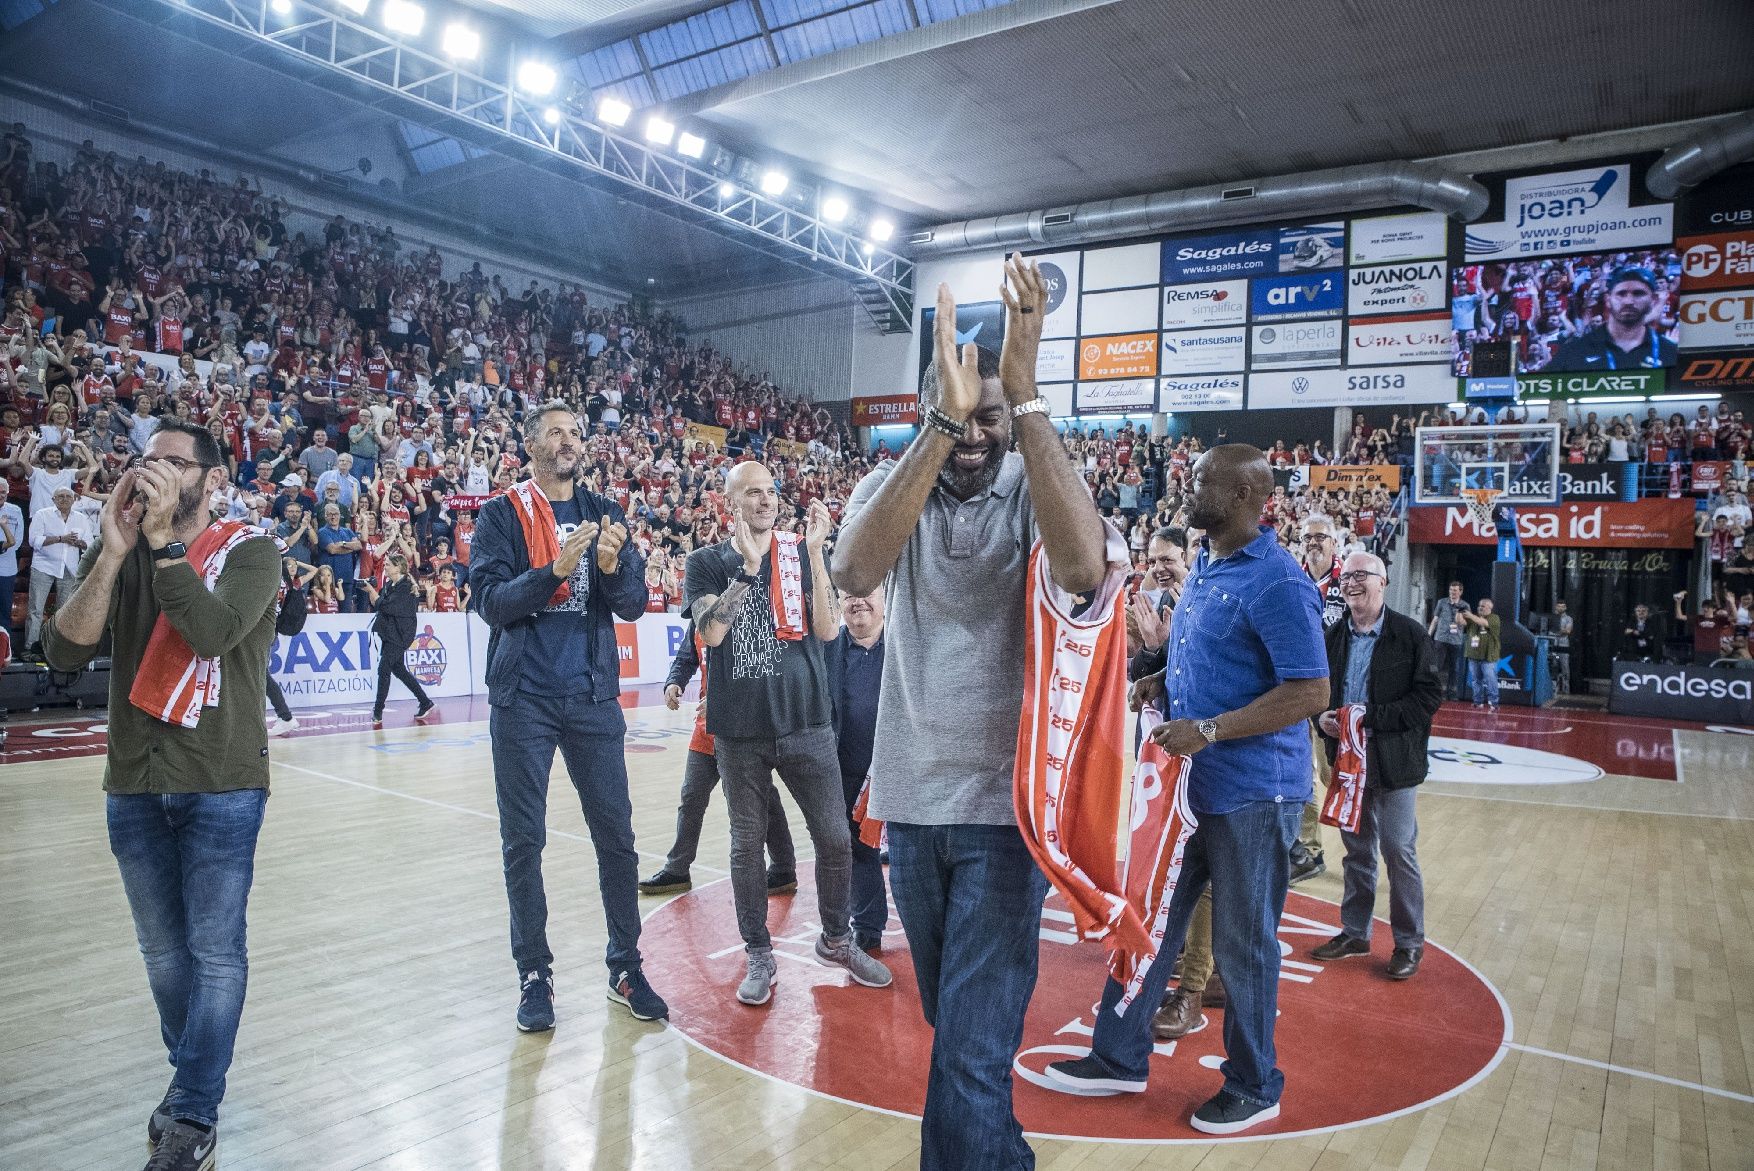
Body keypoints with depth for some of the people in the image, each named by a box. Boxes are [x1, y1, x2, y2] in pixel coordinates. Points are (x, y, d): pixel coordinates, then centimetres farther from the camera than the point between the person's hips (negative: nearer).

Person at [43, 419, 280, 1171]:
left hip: (222, 783, -4)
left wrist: (163, 540, -19)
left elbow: (213, 632, -22)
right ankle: (189, 1073, 34)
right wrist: (114, 551, -16)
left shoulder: (248, 550, -4)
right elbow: (65, 651, -7)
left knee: (215, 952, -1)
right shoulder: (118, 552, 7)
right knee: (163, 951, 14)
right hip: (133, 783, 4)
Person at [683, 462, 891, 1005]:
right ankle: (759, 954, 25)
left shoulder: (803, 553, 5)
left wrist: (813, 552, -14)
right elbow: (711, 632, -14)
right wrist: (749, 565, -19)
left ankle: (836, 938, 27)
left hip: (807, 721, 1)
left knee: (835, 837, 5)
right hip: (739, 730, -1)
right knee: (747, 843, 9)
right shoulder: (707, 562, 2)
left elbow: (827, 629, -7)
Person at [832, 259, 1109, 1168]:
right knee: (957, 1030, 21)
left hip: (1004, 802, -3)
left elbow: (1083, 569, -33)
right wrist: (942, 424, -35)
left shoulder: (1036, 488, -8)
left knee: (972, 1057, -6)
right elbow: (854, 573, -25)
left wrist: (1024, 393, -35)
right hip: (910, 798, 4)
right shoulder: (892, 483, -2)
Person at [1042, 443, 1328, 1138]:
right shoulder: (1204, 565, 10)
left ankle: (1254, 1088, 28)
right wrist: (1161, 681, 2)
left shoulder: (1278, 583, -18)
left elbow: (1310, 692, -22)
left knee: (1242, 943, 7)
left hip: (1252, 792, -9)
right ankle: (1120, 1059, 30)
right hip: (1187, 783, 9)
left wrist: (1209, 730, -25)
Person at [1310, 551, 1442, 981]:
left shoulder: (1410, 635, -9)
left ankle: (1409, 941, 17)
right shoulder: (1334, 636, 6)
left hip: (1393, 763, -5)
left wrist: (1372, 716, -20)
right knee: (1357, 849, 15)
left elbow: (1430, 695, -14)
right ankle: (1354, 932, 28)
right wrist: (1323, 717, -8)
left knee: (1399, 851, 2)